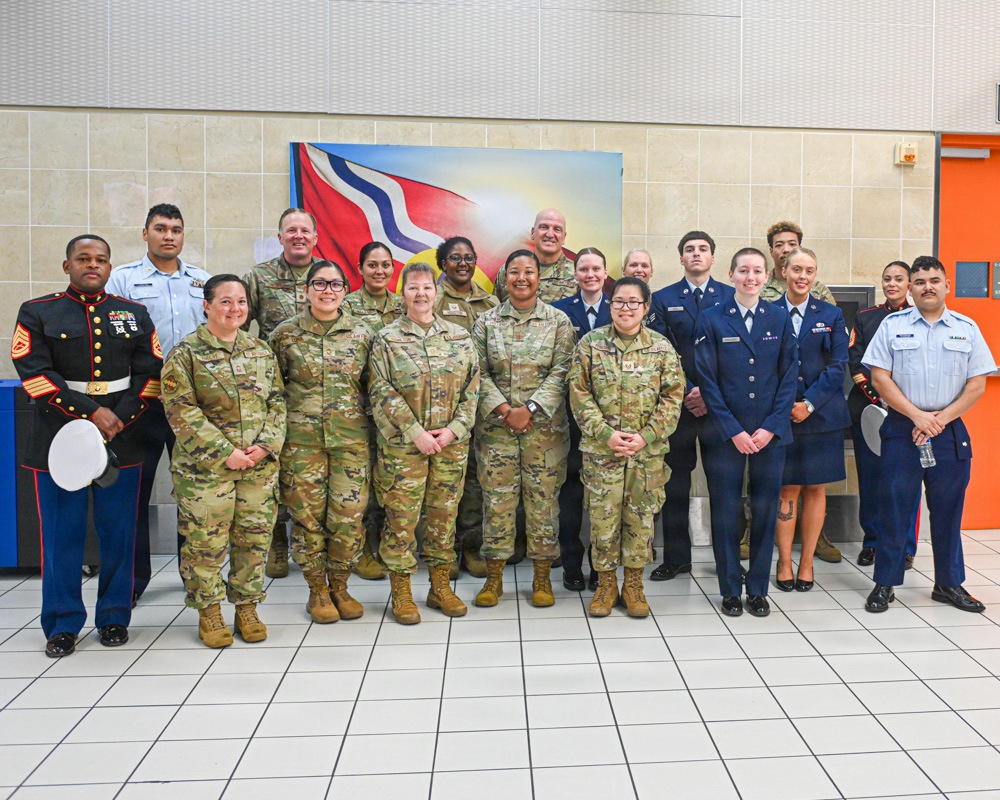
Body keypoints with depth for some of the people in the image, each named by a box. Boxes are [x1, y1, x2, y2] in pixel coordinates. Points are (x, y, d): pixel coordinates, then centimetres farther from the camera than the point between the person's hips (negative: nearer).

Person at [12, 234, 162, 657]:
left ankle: (114, 618, 19)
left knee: (118, 532, 6)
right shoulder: (37, 313, 5)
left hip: (122, 441, 1)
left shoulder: (135, 314, 11)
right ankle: (62, 625, 18)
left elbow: (150, 373, 5)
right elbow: (35, 374, -6)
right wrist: (93, 412, -14)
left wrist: (120, 419, -9)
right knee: (62, 534, 4)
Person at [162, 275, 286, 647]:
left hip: (260, 465, 4)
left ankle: (247, 608, 24)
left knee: (255, 538, 9)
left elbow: (277, 400, 9)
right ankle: (208, 612, 20)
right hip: (205, 466, -3)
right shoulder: (185, 353, -3)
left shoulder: (261, 350, 11)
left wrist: (267, 444, -7)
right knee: (205, 541, 2)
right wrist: (224, 453, -15)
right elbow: (181, 411, -10)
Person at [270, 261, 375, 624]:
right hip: (300, 440, 0)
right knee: (307, 514, 4)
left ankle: (340, 587, 22)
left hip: (352, 439, 1)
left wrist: (372, 425, 7)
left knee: (349, 514, 2)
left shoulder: (363, 333, 5)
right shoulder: (285, 333, 2)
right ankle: (317, 590, 22)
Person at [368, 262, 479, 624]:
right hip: (402, 445, -3)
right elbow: (381, 393, -8)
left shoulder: (460, 337, 8)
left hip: (451, 444, 3)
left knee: (444, 514, 10)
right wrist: (415, 433, -14)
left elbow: (471, 389, 5)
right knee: (401, 517, 1)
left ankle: (440, 586, 25)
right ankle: (401, 592, 16)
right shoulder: (386, 339, 0)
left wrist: (454, 429, -7)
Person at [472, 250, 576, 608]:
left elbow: (561, 373, -4)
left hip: (545, 428, -1)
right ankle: (494, 576, 19)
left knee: (543, 498, 5)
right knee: (497, 498, 5)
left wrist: (529, 409, -14)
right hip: (496, 427, 1)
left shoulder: (558, 321, 3)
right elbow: (479, 373, 1)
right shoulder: (486, 322, 6)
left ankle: (542, 577, 19)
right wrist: (503, 409, -12)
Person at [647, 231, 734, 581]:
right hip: (678, 403, 0)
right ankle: (676, 557, 14)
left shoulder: (730, 297, 8)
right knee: (676, 481, 4)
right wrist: (687, 392, -9)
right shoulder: (663, 299, 8)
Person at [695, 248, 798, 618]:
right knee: (725, 512, 5)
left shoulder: (780, 318, 6)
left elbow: (790, 376, 4)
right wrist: (734, 431, -10)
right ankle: (730, 590, 19)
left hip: (770, 433, 2)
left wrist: (771, 427, -6)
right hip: (724, 433, -1)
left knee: (766, 511, 7)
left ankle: (758, 589, 22)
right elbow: (706, 379, -4)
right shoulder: (711, 320, 0)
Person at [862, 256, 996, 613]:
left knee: (948, 510, 9)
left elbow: (977, 384, 4)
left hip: (950, 432, 2)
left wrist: (941, 418, -8)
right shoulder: (893, 325, 2)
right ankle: (884, 584, 12)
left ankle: (949, 584, 24)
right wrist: (917, 416, -10)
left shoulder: (967, 328, 7)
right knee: (895, 508, 2)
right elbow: (880, 377, -4)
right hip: (902, 430, -2)